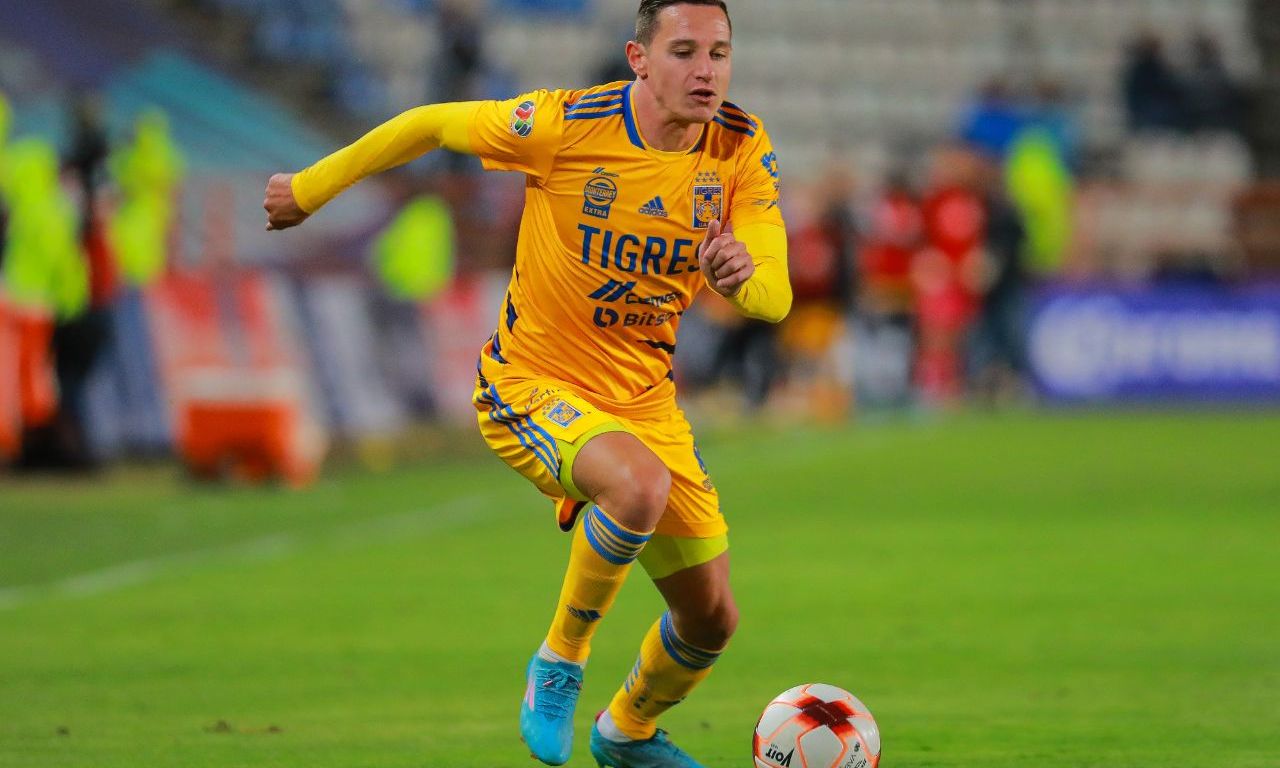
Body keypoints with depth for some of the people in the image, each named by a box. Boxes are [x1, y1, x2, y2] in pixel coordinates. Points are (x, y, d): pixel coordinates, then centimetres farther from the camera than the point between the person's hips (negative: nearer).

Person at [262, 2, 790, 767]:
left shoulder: (743, 150, -9)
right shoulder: (566, 123, -20)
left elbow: (774, 298, -14)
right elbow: (430, 125, -5)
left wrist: (744, 275, -39)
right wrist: (310, 188, 6)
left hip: (644, 400, 5)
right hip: (531, 384, -5)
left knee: (711, 617, 8)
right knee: (642, 484, -37)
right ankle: (560, 661, -12)